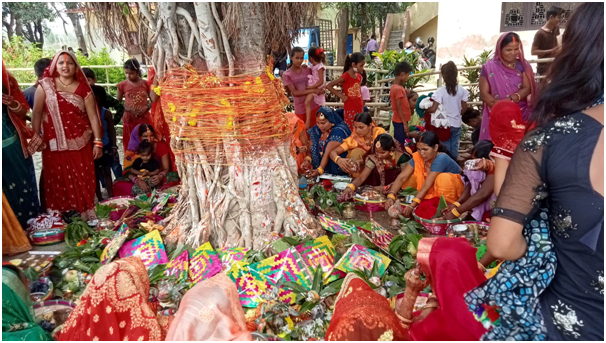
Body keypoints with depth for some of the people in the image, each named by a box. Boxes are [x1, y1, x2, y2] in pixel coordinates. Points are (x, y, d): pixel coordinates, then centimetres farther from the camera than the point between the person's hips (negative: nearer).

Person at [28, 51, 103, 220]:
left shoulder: (83, 88, 2)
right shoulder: (45, 85, 2)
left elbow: (93, 116, -1)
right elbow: (37, 112, 3)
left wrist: (98, 141, -5)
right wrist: (36, 137, -3)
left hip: (79, 142, 0)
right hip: (54, 143, 0)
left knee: (83, 179, 3)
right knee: (58, 179, 8)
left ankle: (86, 212, 16)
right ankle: (59, 216, 20)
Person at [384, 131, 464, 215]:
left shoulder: (441, 159, -32)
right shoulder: (418, 157, -17)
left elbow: (427, 185, -36)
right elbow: (402, 177, -21)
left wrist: (412, 206, -40)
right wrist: (391, 196, -35)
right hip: (434, 190, 6)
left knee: (442, 178, -36)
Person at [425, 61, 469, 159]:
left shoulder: (441, 91, -16)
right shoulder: (461, 90, -4)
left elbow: (433, 109, -19)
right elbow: (464, 108, 2)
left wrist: (424, 110, -1)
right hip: (457, 123, 3)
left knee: (446, 147, 9)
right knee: (455, 147, 14)